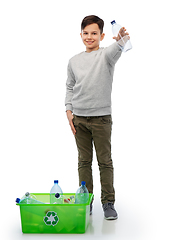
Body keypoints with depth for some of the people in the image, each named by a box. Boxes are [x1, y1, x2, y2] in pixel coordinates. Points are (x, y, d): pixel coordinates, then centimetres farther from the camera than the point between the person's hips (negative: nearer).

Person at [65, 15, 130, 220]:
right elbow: (70, 88, 16)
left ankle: (108, 203, 10)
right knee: (84, 161, 9)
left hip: (102, 118, -3)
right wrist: (69, 112, 4)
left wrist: (120, 40, -48)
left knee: (105, 162, 1)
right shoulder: (74, 61, 12)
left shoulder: (106, 55, -1)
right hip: (79, 118, 3)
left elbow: (114, 51, -25)